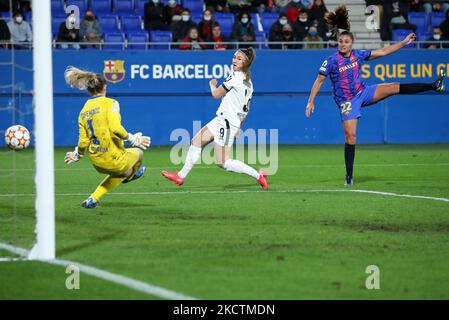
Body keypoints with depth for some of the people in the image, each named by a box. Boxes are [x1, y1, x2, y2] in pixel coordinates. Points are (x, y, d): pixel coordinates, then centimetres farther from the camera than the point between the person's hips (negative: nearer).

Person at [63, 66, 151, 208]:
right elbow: (115, 128, -25)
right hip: (115, 159, -6)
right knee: (138, 152, 25)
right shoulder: (110, 103, -11)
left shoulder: (83, 111, 6)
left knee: (125, 173, 31)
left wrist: (77, 155, 23)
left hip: (96, 162, 6)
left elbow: (83, 142, 5)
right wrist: (132, 139, -12)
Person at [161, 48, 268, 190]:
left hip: (226, 122, -10)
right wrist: (238, 127, 25)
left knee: (223, 162, -10)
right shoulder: (248, 82, 13)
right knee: (196, 141, 15)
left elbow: (216, 94, -11)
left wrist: (212, 85, 11)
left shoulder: (236, 76, -15)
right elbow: (247, 109, 18)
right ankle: (181, 176, 21)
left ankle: (258, 175, -7)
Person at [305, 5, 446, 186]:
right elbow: (318, 81, -6)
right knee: (350, 137, -9)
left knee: (394, 87, -9)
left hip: (362, 93, 4)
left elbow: (382, 52, 6)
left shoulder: (358, 55, 0)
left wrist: (404, 43, 4)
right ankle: (349, 176, 1)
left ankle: (434, 86, -6)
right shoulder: (331, 61, -13)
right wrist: (310, 102, -11)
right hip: (346, 102, -4)